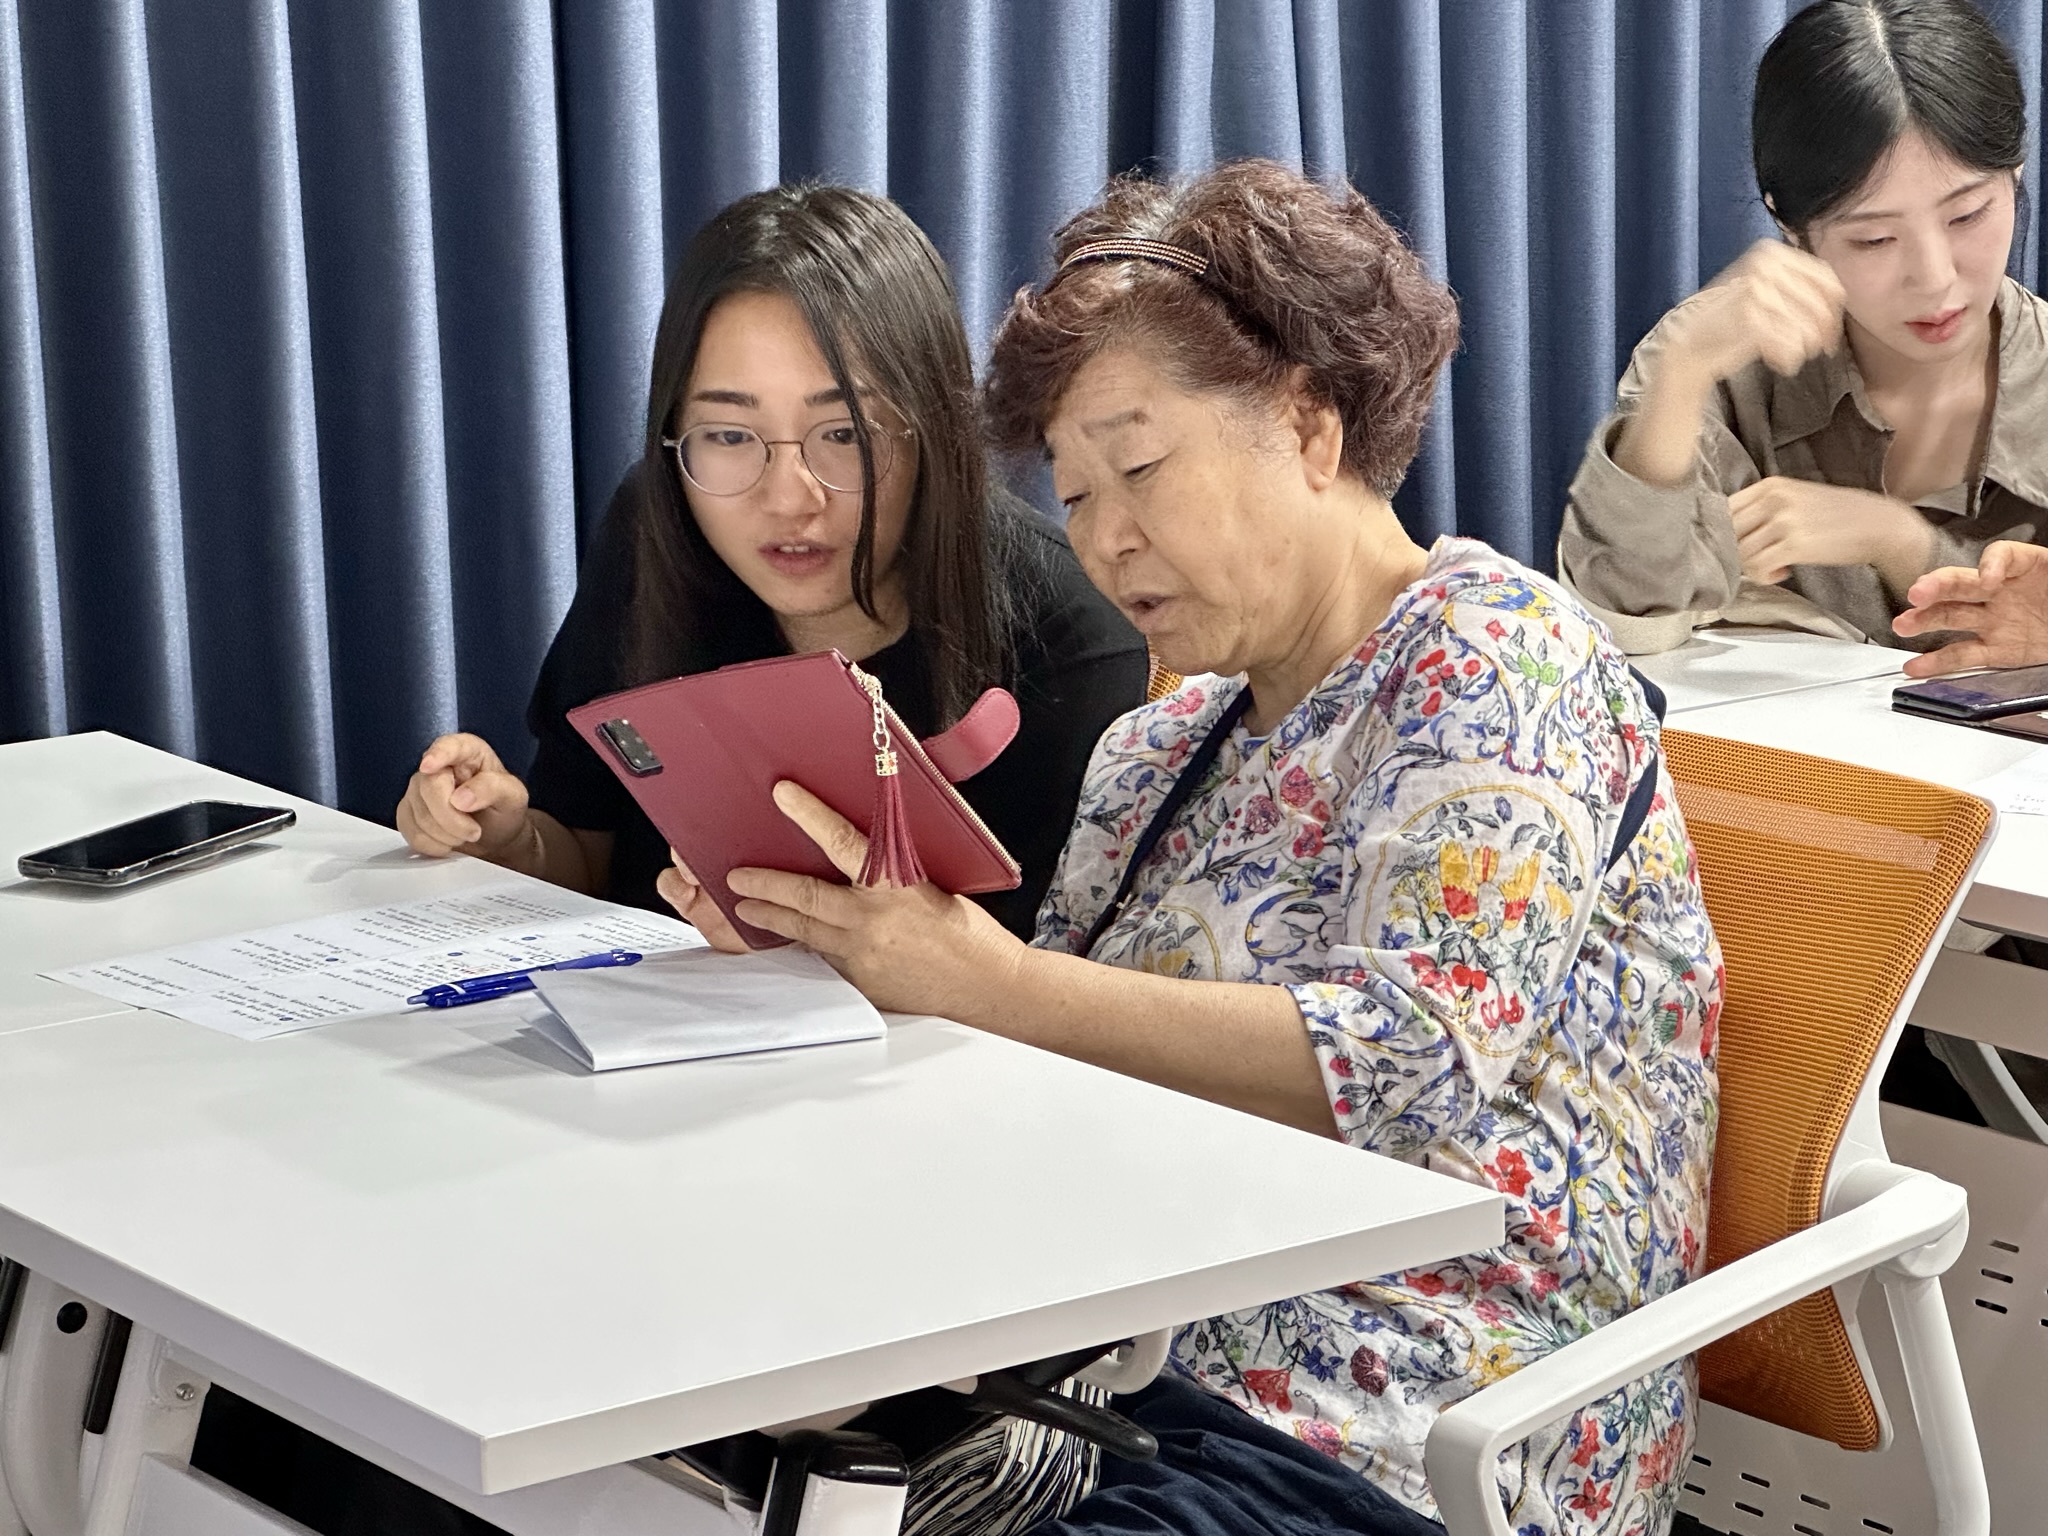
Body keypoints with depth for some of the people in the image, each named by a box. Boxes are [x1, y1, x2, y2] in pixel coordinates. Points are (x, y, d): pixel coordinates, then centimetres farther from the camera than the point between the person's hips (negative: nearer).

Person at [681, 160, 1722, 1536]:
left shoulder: (1496, 660, -6)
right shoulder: (1162, 750, 16)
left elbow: (1414, 1063, -19)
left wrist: (993, 981, -21)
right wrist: (843, 935, -5)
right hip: (1137, 1371, 7)